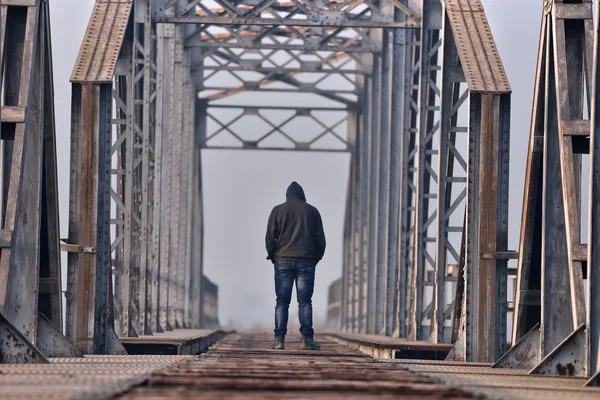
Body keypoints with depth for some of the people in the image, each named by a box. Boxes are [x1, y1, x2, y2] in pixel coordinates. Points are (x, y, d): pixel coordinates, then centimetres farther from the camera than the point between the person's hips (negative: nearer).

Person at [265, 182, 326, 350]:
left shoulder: (278, 210, 7)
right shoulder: (312, 211, 9)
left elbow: (270, 237, 1)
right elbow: (320, 238, 7)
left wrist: (272, 256, 13)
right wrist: (317, 257, 17)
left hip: (283, 260, 0)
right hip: (306, 261, 0)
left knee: (282, 301, 0)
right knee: (305, 302, -1)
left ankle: (279, 339, -7)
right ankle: (307, 339, -8)